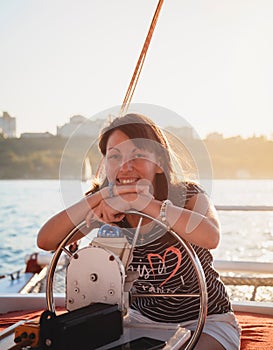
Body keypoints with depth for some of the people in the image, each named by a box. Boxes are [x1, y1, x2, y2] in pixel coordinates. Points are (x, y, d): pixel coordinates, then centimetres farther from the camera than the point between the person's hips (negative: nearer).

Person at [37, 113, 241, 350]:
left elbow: (211, 237, -42)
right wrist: (101, 196, -33)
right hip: (142, 317, 3)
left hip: (206, 321, -3)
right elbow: (46, 241, -22)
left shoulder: (187, 196, -18)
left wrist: (138, 200, -42)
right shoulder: (107, 205, -10)